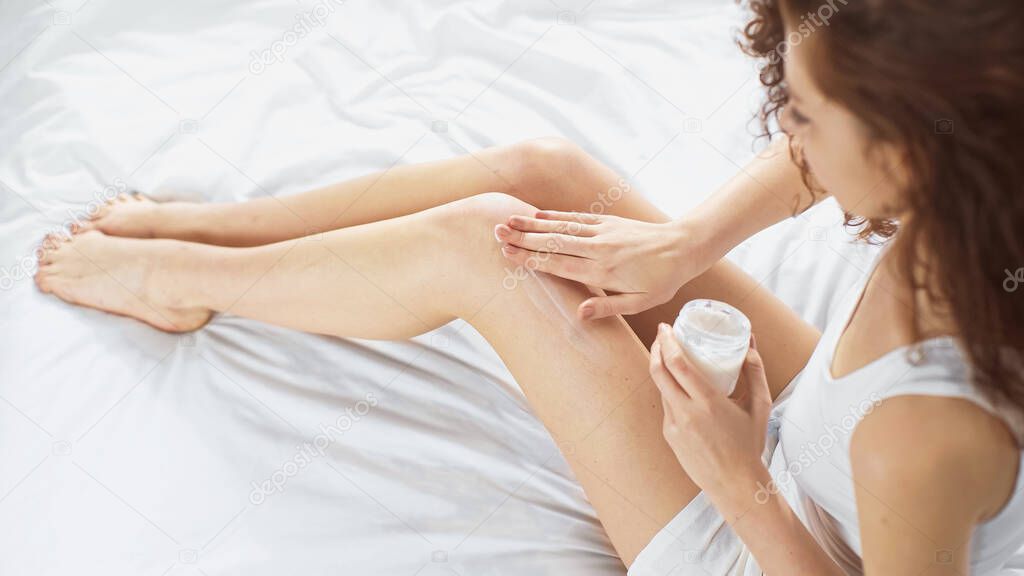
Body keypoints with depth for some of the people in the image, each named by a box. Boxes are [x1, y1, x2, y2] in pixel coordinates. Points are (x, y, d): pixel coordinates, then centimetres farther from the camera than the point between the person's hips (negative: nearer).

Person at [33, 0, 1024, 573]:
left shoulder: (925, 437, -43)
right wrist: (682, 244, -14)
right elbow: (807, 166, -3)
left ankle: (174, 277, 13)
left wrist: (740, 480, -24)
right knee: (544, 176, -6)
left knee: (478, 242, -15)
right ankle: (191, 223, 15)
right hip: (803, 424, 7)